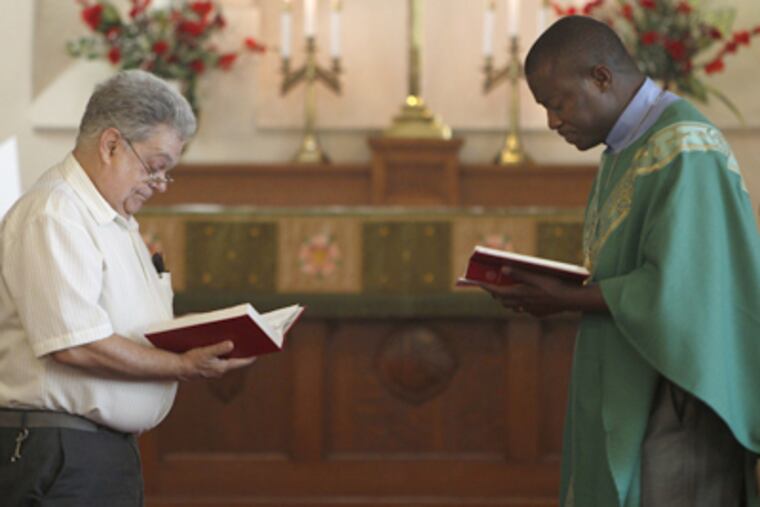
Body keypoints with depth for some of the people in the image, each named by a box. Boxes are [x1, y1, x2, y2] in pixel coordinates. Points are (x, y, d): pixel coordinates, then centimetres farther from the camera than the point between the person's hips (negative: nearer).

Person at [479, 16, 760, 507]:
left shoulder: (683, 150, -18)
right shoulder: (626, 149, 13)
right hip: (628, 403, 10)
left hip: (676, 409, -9)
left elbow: (671, 290, -24)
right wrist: (551, 287, 3)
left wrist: (567, 299, -13)